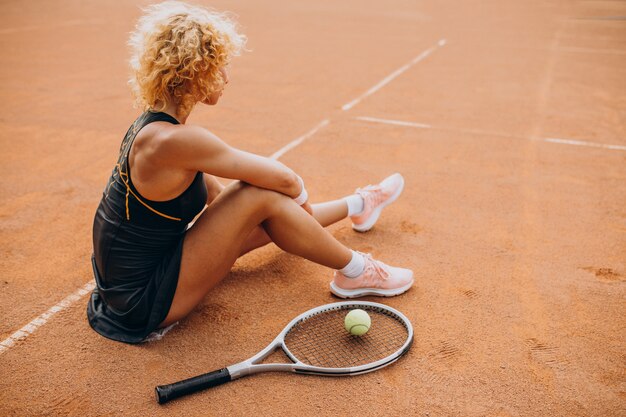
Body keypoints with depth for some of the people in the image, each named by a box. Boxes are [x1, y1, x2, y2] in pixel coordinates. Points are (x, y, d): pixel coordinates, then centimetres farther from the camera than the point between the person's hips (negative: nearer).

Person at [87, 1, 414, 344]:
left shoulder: (152, 126, 1)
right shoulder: (174, 140, -28)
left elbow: (216, 194, 10)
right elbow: (283, 178, -20)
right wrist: (301, 198, 2)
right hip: (147, 300, -9)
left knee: (265, 221, 16)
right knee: (263, 197, -17)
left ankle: (358, 206, 39)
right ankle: (355, 272, 3)